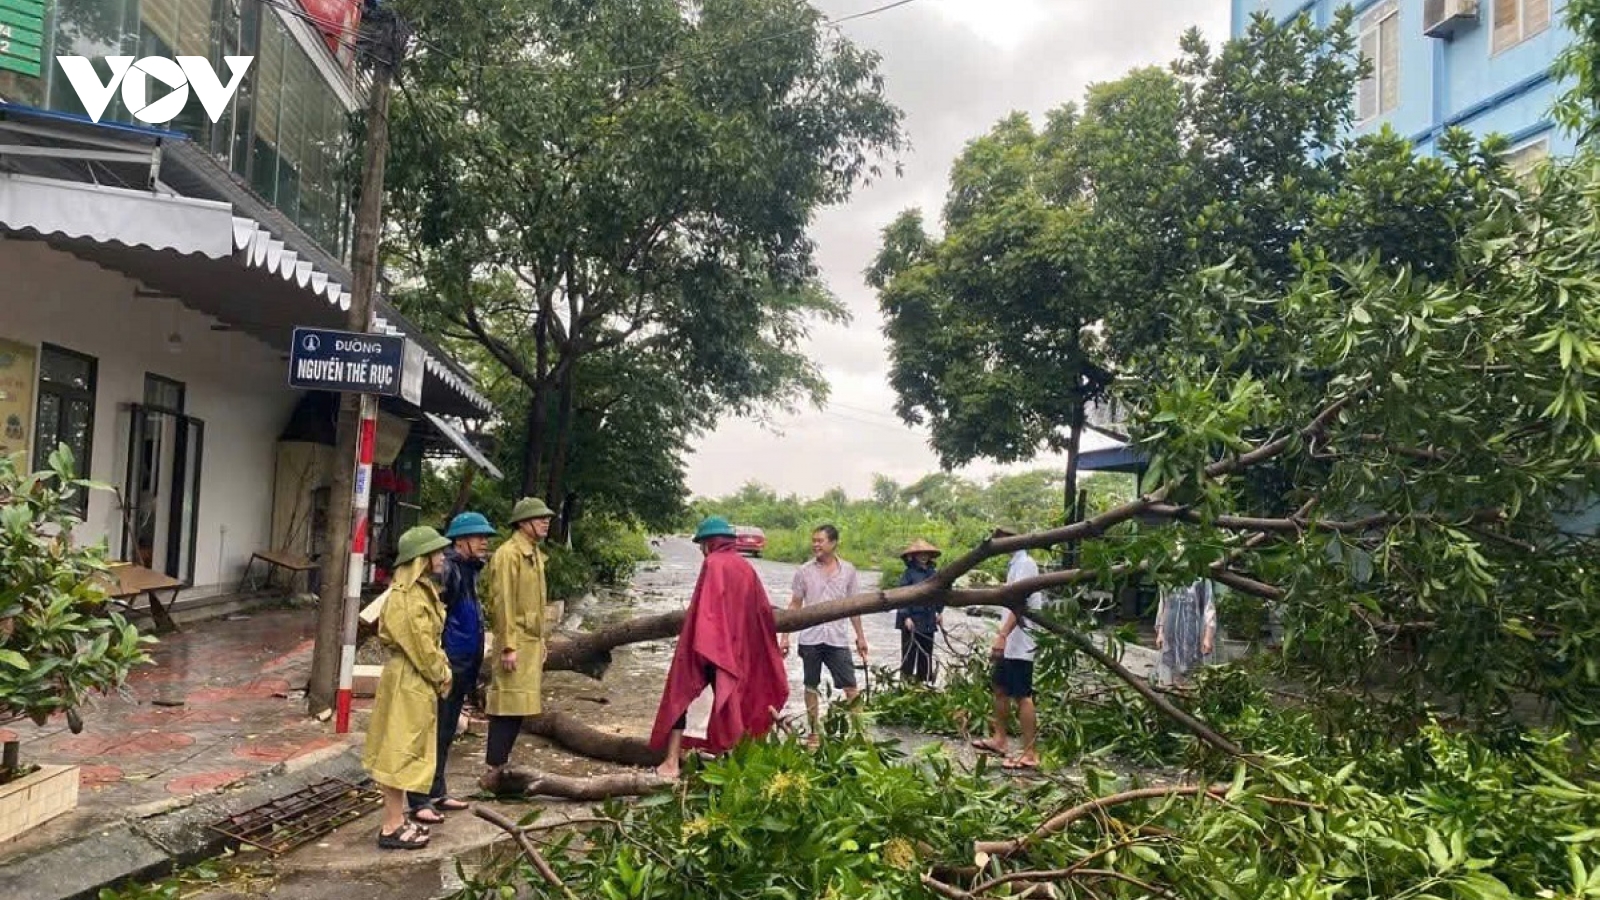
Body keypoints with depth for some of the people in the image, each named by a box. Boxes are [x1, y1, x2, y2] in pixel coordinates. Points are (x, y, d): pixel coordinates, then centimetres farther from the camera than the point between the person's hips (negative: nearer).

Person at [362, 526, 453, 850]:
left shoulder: (422, 590, 11)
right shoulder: (408, 597, -20)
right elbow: (421, 645, -20)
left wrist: (443, 671, 5)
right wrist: (441, 675, -8)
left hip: (418, 681, 10)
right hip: (408, 681, -10)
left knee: (402, 751, 15)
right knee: (401, 751, -2)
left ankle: (397, 820, 25)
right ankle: (391, 828, 6)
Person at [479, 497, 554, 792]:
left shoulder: (535, 555, 16)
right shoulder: (508, 554, -12)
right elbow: (503, 603, -17)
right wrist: (508, 646, -21)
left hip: (532, 642, 9)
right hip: (515, 643, -9)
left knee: (518, 708, 11)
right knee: (508, 707, -5)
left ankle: (499, 767, 19)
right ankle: (494, 772, 2)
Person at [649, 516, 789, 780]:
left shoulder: (714, 563, -9)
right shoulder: (745, 567, 10)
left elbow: (706, 607, -18)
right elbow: (761, 610, 15)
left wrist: (701, 646, -21)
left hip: (709, 645, -6)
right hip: (737, 647, 6)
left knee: (680, 695, 2)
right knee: (731, 698, 15)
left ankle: (672, 764, -4)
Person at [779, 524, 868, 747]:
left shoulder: (848, 570, 2)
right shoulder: (804, 571, 0)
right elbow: (795, 605, 5)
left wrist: (860, 636, 9)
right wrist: (785, 636, 0)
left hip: (838, 637, 0)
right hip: (810, 638, 0)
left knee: (850, 686, -2)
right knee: (812, 687, 9)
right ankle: (815, 732, 20)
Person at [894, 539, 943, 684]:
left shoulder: (932, 573, 9)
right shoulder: (909, 573, -9)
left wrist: (940, 611, 11)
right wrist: (906, 617, -16)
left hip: (928, 621, 6)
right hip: (912, 620, -6)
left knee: (926, 653, 13)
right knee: (909, 651, -1)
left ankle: (923, 679, 23)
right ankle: (906, 678, 6)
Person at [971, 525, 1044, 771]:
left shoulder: (1024, 564, -15)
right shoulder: (1016, 563, 16)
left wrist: (1002, 635, -32)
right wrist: (1004, 636, 21)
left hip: (1020, 643, -11)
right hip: (1011, 642, 11)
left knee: (1022, 696, -8)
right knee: (1001, 688, 18)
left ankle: (1030, 754, -5)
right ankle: (999, 739, 30)